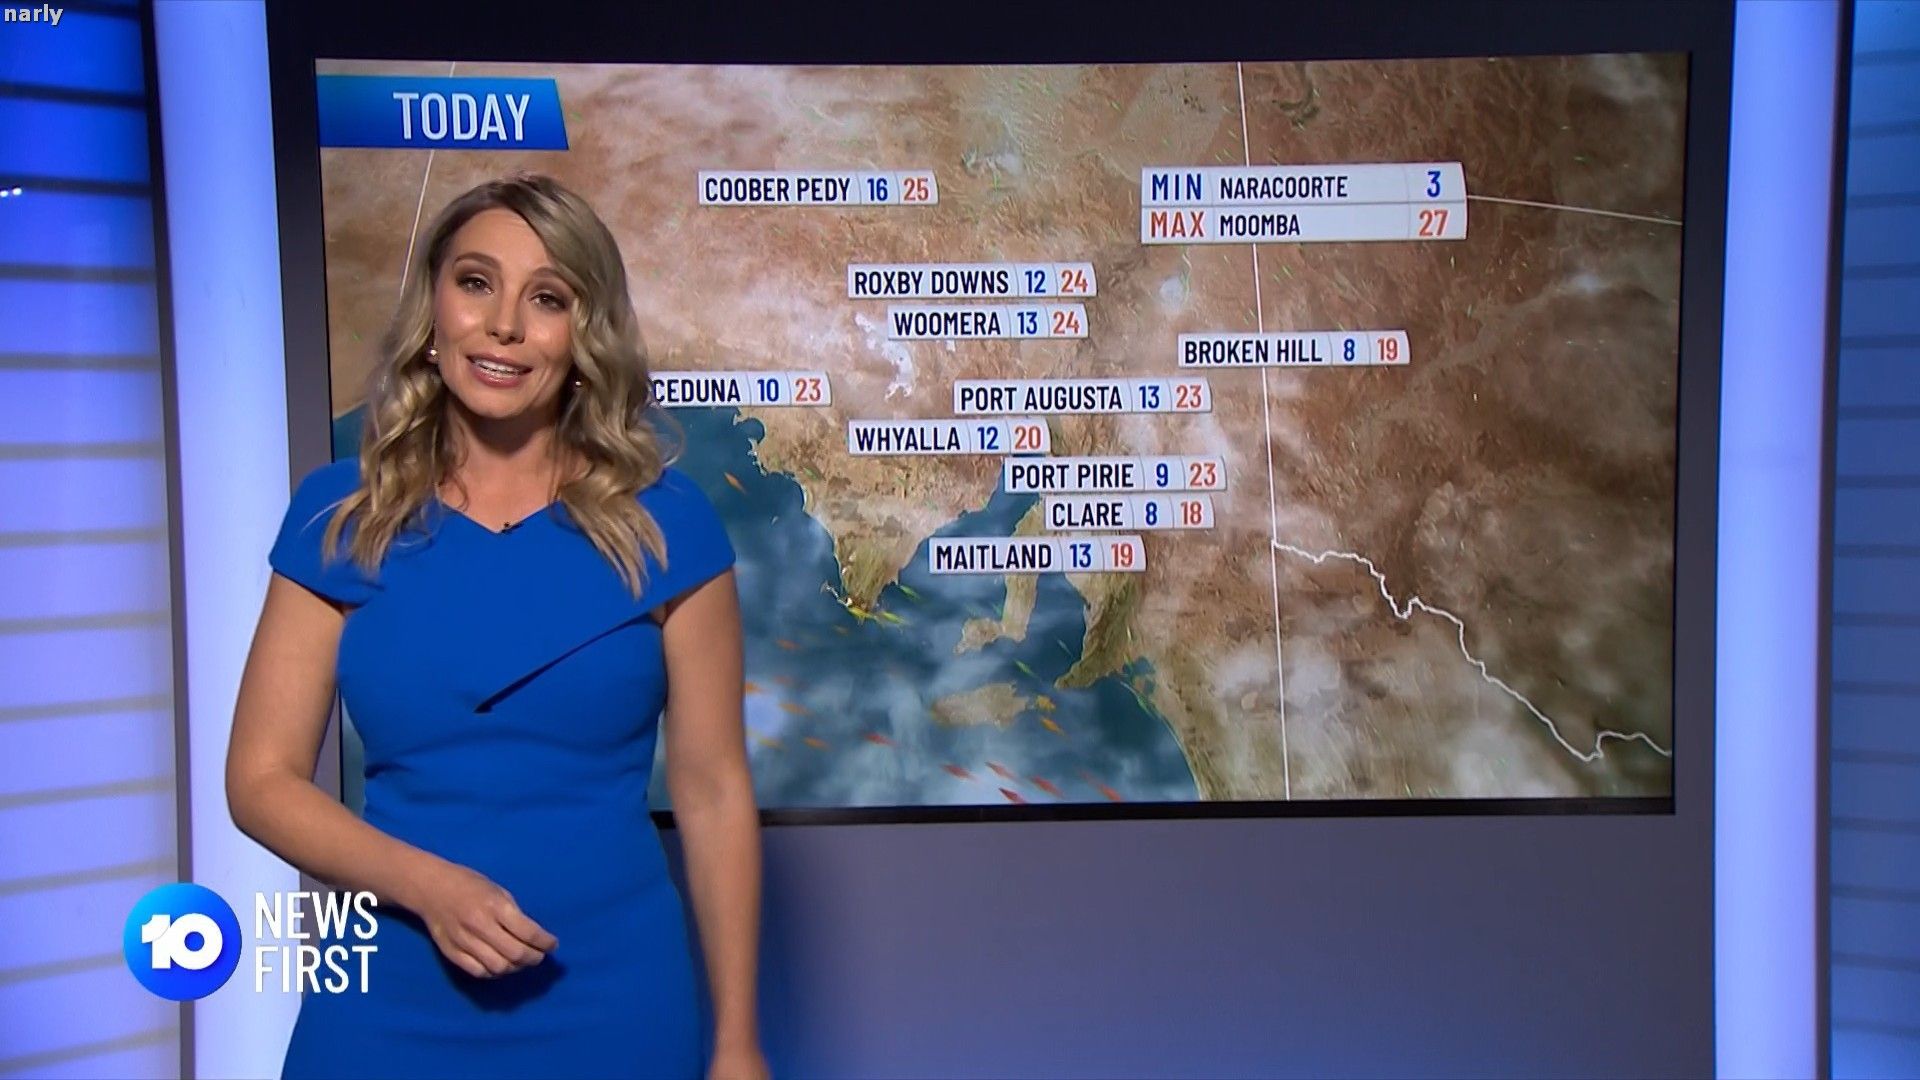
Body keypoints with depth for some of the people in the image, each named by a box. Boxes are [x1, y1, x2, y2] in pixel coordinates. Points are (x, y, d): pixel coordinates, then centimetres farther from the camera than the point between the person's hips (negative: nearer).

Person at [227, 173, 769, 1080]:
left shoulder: (662, 522, -6)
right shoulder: (340, 514, -2)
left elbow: (712, 794, -4)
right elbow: (262, 777, -1)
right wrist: (423, 883, -18)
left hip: (610, 1002, -1)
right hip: (390, 1004, 1)